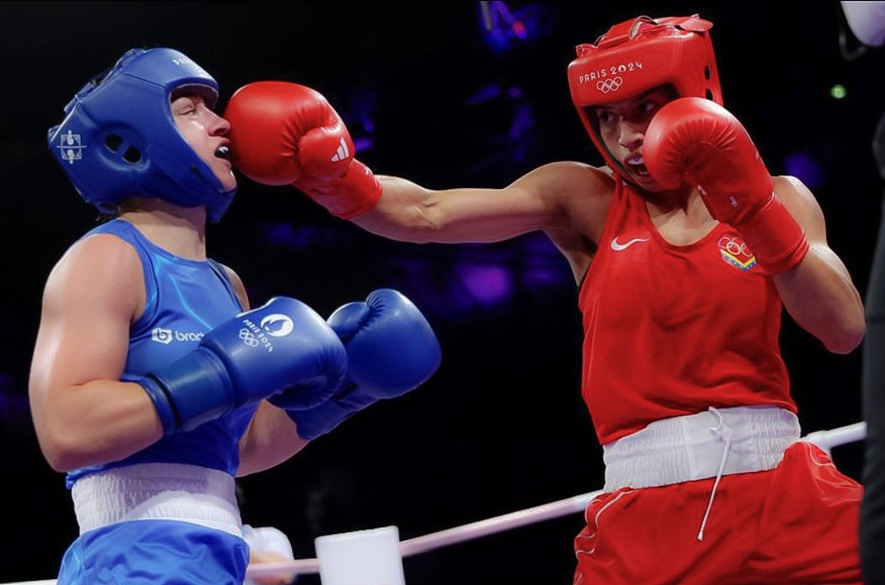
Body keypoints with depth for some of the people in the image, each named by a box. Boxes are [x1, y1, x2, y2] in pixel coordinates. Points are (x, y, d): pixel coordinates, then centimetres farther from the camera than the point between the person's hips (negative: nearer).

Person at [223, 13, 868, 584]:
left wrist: (753, 210, -15)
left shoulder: (779, 198, 8)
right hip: (646, 513, -1)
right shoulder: (583, 200, 5)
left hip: (784, 495, 1)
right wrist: (338, 178, -25)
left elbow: (846, 330, -5)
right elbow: (428, 215, -7)